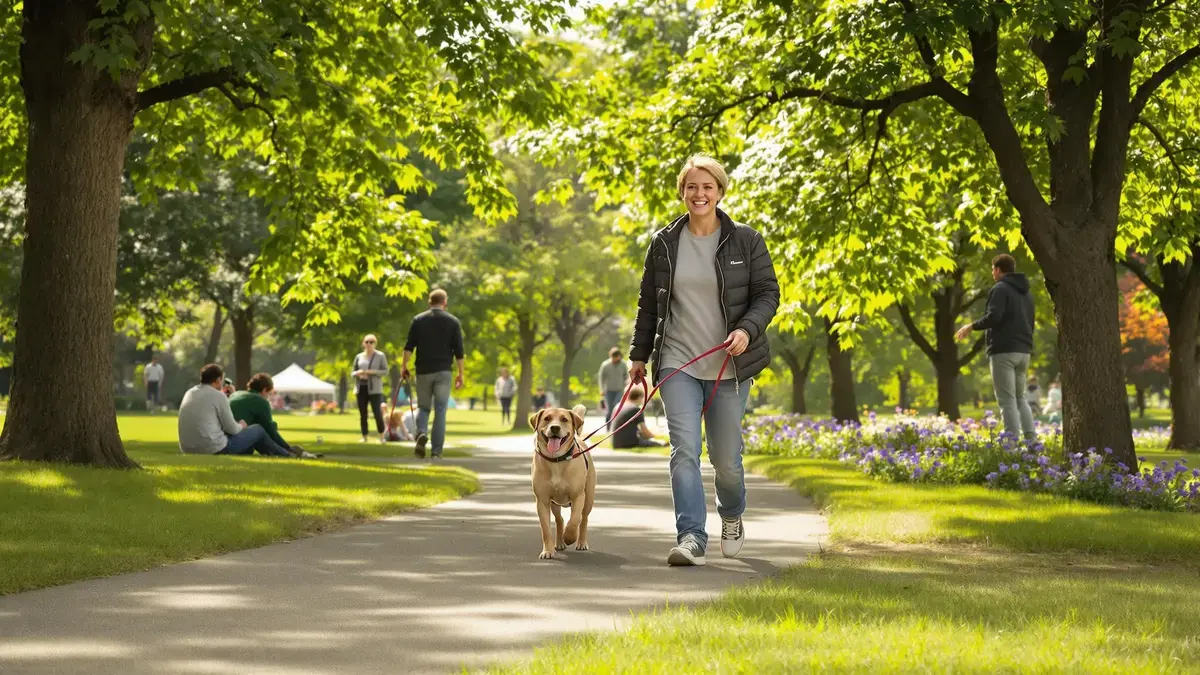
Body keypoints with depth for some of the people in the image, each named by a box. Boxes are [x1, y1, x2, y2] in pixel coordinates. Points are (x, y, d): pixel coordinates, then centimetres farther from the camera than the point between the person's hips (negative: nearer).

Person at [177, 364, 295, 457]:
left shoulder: (189, 393, 11)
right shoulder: (218, 396, -13)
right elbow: (232, 429, -8)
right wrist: (241, 426, 15)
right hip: (215, 449, -8)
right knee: (258, 430, 15)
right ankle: (285, 456, 34)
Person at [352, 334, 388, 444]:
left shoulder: (380, 356, 1)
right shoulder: (359, 356, 11)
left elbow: (385, 371, -3)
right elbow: (352, 372, 14)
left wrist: (372, 372, -16)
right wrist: (358, 373, -10)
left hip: (374, 389, -4)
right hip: (361, 388, 4)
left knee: (377, 413, -12)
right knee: (362, 414, 3)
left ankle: (381, 437, -2)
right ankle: (364, 437, 9)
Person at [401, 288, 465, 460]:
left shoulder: (418, 320, 5)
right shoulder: (453, 322, 3)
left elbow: (409, 346, -1)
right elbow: (458, 351, 0)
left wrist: (404, 366, 5)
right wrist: (460, 373, 5)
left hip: (423, 370, 1)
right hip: (443, 372, -1)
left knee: (423, 407, 14)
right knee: (440, 411, 1)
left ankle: (421, 433, -15)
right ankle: (436, 451, -4)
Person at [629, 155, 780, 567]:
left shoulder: (745, 241, 2)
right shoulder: (664, 244, 7)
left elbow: (767, 294, 1)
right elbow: (648, 304, 15)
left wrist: (747, 329, -17)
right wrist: (639, 354, 15)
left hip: (728, 366, -1)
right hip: (678, 363, 1)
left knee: (725, 457, 5)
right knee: (684, 451, -15)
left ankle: (731, 517, 36)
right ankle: (691, 538, -19)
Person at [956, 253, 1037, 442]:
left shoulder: (1000, 289, -7)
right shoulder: (1026, 293, 20)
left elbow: (993, 317, -20)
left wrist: (972, 326, -6)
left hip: (1003, 351, -8)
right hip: (1023, 351, 8)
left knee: (1007, 400, -7)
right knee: (1020, 398, 15)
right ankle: (1031, 438, 4)